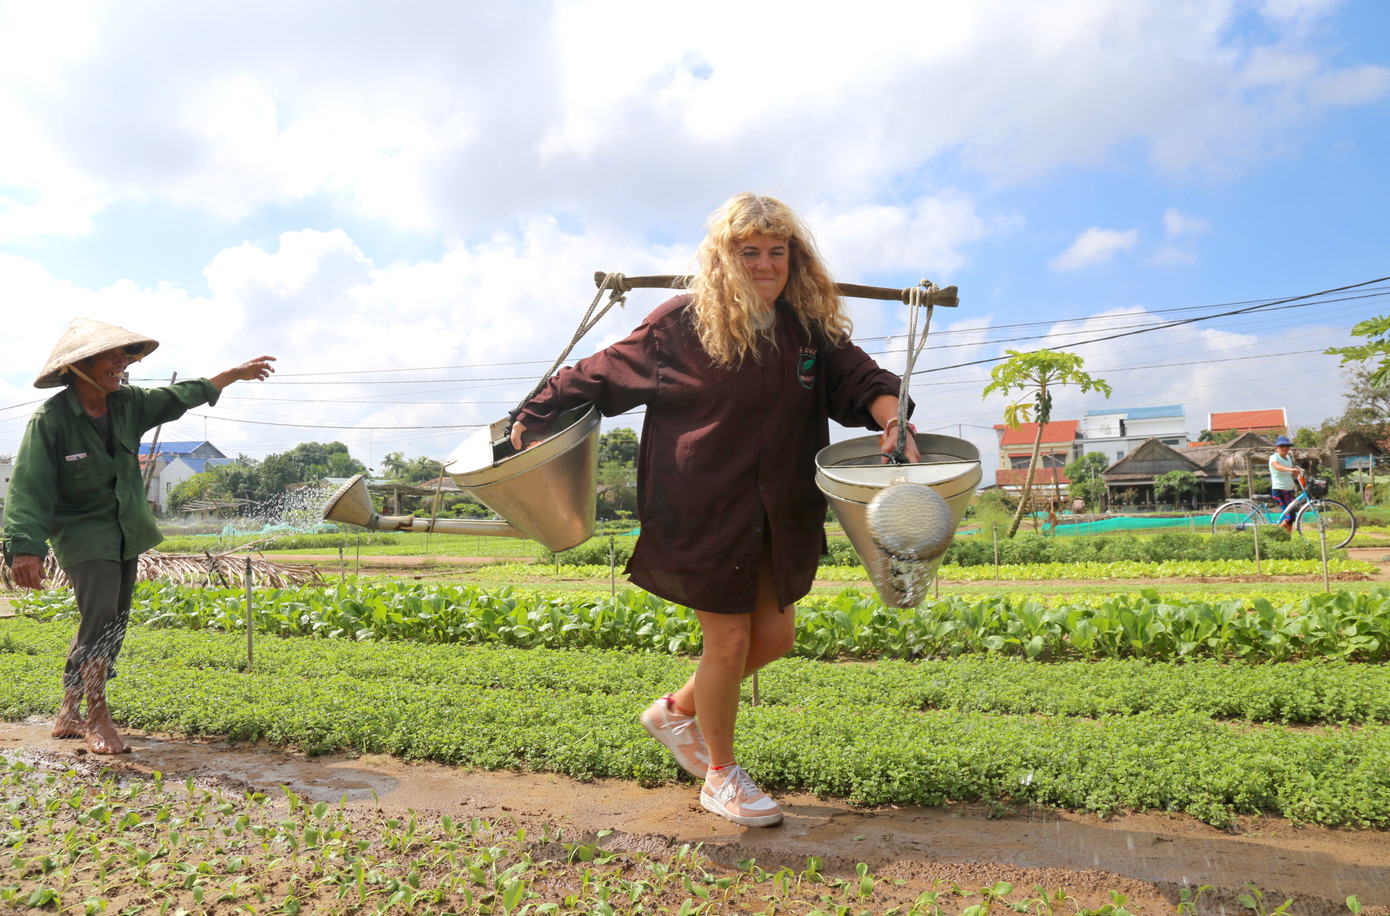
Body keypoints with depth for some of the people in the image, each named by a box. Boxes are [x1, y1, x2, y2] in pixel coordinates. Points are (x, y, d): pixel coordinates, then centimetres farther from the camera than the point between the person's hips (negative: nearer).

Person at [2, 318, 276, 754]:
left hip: (125, 531, 7)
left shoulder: (128, 404, 0)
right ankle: (98, 717, -6)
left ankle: (69, 715, 22)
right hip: (81, 531, -6)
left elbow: (181, 396, 16)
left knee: (111, 624, 9)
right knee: (100, 613, -20)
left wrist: (236, 373, 19)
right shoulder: (50, 418, -17)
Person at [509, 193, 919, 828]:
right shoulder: (682, 324, -9)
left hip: (781, 513, 6)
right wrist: (535, 419, -1)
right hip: (704, 512, -6)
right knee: (728, 640, 2)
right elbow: (599, 377, -2)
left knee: (775, 635, 11)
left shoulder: (811, 326, 4)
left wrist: (890, 418, -21)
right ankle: (720, 776, 27)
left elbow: (857, 378, 0)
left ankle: (677, 711, 37)